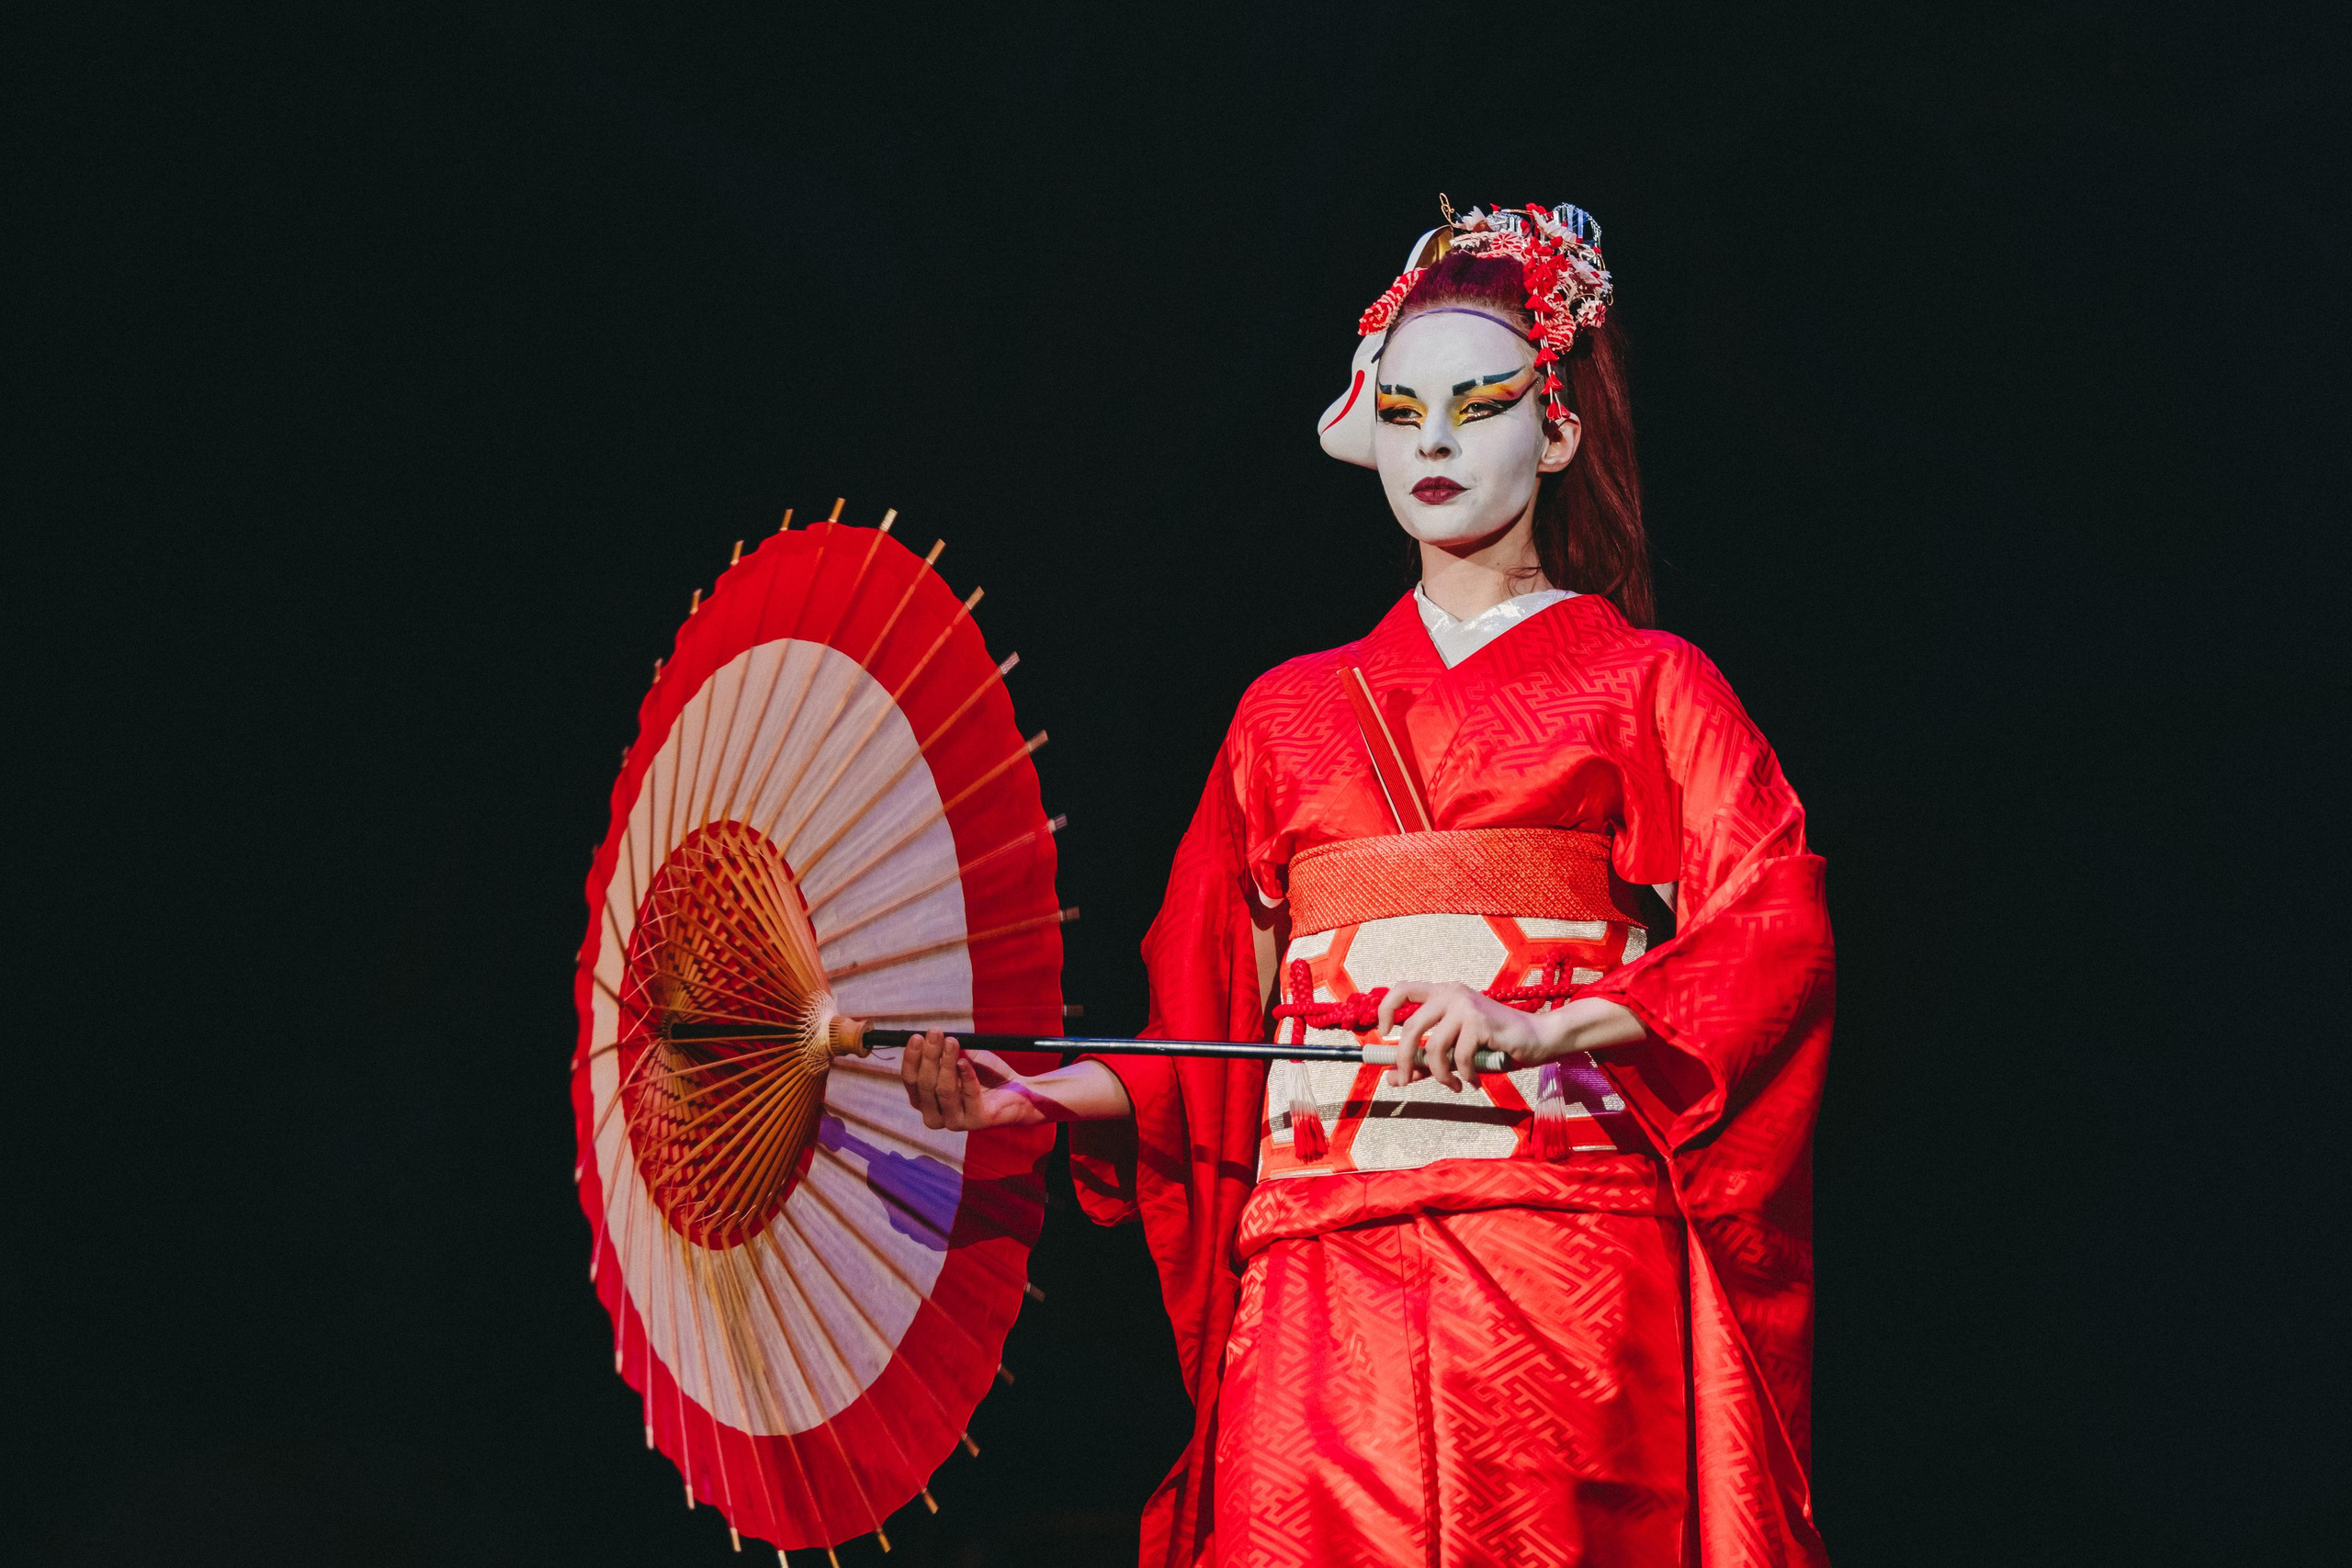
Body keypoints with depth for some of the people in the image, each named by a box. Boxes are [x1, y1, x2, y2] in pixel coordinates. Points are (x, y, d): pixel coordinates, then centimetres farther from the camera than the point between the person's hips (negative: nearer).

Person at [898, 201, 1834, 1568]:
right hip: (1323, 1285, 2)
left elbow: (1775, 932, -4)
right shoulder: (1293, 711, 21)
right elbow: (1212, 1024, 18)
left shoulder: (1645, 685, 11)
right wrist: (1048, 1094, 0)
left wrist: (1543, 1028, -19)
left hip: (1569, 1271, -2)